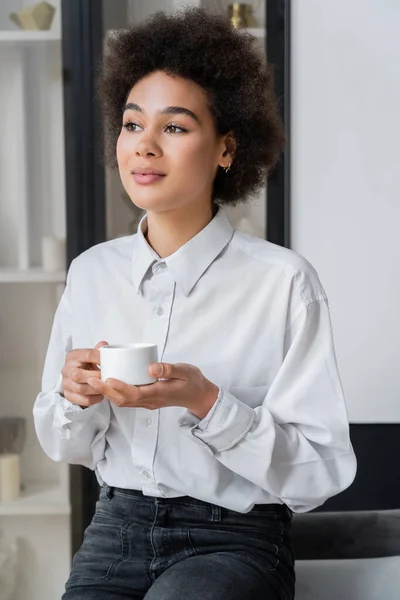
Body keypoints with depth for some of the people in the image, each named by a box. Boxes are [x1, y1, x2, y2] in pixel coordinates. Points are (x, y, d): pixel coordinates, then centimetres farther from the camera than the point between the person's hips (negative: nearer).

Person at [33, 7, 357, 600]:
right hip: (116, 527, 4)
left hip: (236, 536, -3)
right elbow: (64, 445, 11)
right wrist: (76, 398, -11)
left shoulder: (284, 281, -12)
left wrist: (207, 403, -24)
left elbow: (321, 472, -11)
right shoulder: (91, 272, 3)